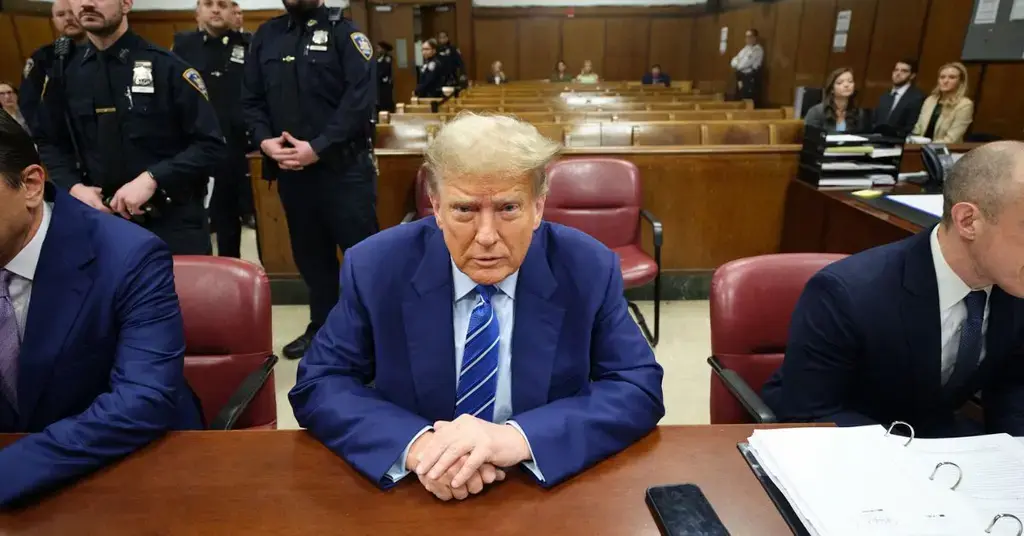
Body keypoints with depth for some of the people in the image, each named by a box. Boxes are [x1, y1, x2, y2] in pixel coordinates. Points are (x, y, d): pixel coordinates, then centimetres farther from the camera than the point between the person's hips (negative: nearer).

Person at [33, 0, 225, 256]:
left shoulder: (166, 66, -9)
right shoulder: (66, 73, 6)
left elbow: (210, 144, -11)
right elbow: (50, 143, 17)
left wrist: (152, 179, -20)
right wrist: (73, 186, -1)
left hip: (174, 220, -4)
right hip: (104, 220, 4)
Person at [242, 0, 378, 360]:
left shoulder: (343, 32, -2)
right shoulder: (266, 36, 14)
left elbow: (360, 98, -14)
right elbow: (251, 99, 12)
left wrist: (318, 147, -18)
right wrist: (263, 139, -7)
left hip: (343, 166, -5)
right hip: (290, 168, 6)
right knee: (310, 254, 15)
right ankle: (322, 328, 31)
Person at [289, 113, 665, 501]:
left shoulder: (590, 269, -11)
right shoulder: (376, 268, -11)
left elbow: (641, 390, -12)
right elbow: (317, 386, -8)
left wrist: (520, 437, -27)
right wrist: (414, 445, -25)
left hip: (552, 487, 0)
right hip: (414, 494, 1)